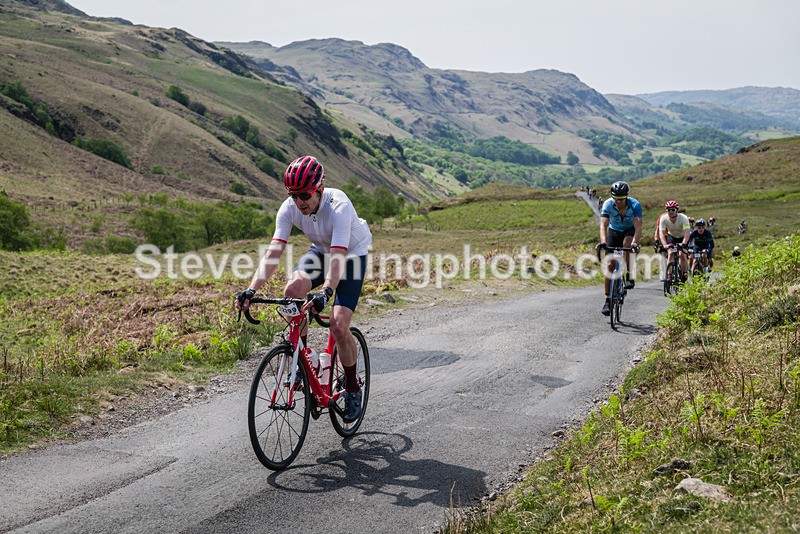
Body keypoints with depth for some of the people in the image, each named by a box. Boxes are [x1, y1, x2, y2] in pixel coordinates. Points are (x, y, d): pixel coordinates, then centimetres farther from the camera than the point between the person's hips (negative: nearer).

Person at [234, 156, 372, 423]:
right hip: (320, 250, 4)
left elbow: (337, 258, -45)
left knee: (338, 327, -18)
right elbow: (273, 253, -27)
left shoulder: (339, 207, -36)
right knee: (292, 289, -28)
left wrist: (325, 293, -61)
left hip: (352, 254, -4)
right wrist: (250, 290, -40)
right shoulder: (289, 208, -22)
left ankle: (352, 387, 8)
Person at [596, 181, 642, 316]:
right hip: (614, 231, 1)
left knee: (627, 244, -37)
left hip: (630, 230, -1)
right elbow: (603, 225, -37)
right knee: (610, 265, -7)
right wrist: (603, 242, -53)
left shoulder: (635, 205, -29)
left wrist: (635, 243, -55)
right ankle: (607, 301, -3)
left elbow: (638, 226, -38)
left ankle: (629, 277, -19)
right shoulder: (608, 204, -27)